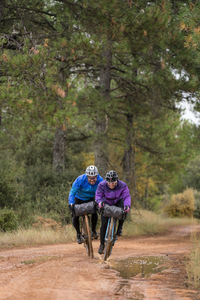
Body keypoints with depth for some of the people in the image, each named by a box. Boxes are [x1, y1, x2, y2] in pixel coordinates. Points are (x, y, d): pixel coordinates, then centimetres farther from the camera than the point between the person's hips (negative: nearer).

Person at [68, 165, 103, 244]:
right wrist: (71, 203, -48)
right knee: (75, 216, -11)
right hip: (79, 199, -1)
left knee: (94, 212, -19)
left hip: (91, 199, 1)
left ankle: (93, 231, 7)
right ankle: (78, 234, 15)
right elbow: (72, 192, -34)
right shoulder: (80, 180, -35)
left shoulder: (100, 180, -29)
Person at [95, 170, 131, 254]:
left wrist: (127, 205, -50)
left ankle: (120, 228, -11)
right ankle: (102, 244, 7)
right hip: (106, 204, 0)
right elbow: (98, 195, -22)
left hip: (118, 203, 0)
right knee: (104, 224, -8)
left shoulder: (122, 185, -27)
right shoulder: (102, 185, -27)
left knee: (124, 210, -34)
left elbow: (127, 197, -30)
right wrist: (100, 202, -46)